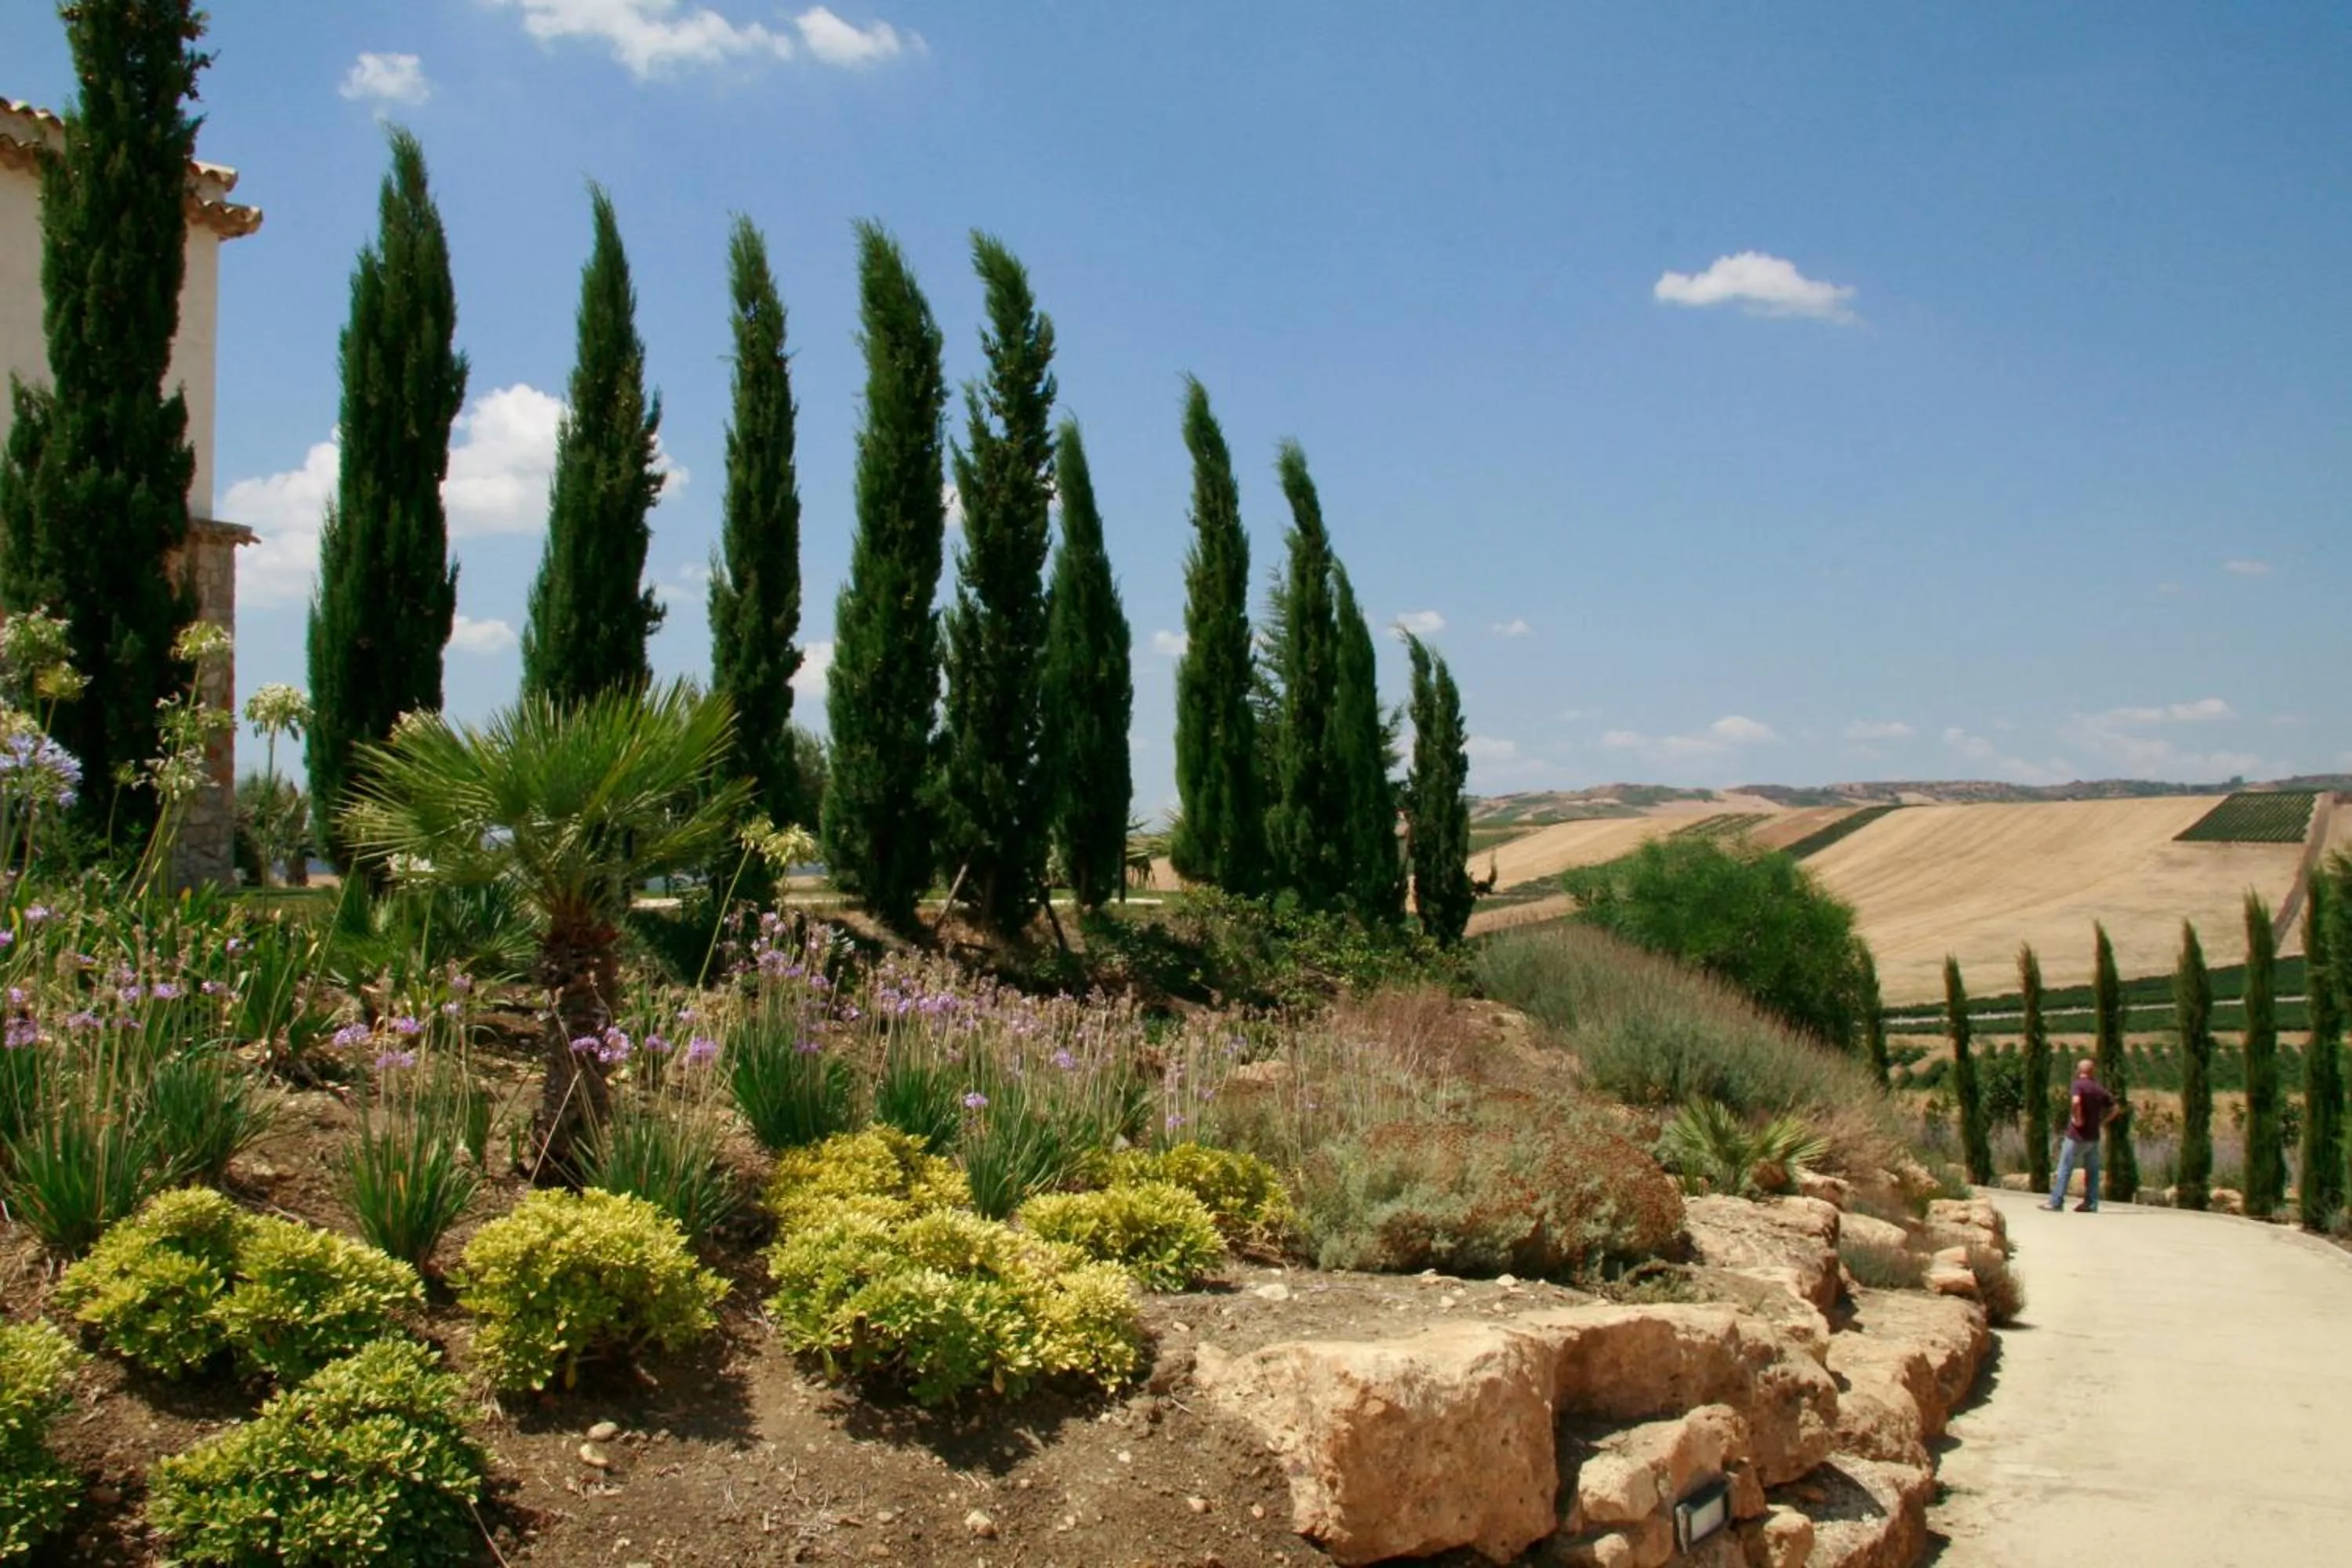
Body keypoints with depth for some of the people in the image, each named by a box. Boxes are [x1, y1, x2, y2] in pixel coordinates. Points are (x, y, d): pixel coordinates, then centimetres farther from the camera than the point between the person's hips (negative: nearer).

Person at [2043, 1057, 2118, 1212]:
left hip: (2077, 1135, -6)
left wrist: (2077, 1118, -17)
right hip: (2093, 1136, 6)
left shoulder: (2079, 1084, -10)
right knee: (2092, 1170, 12)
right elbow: (2115, 1108, 13)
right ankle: (2091, 1204, 11)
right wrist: (2102, 1122, 10)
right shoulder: (2100, 1089, 9)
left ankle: (2056, 1202, -4)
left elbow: (2076, 1101, -30)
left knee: (2065, 1168, -3)